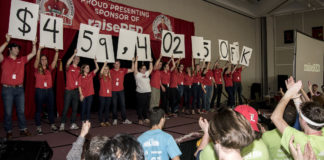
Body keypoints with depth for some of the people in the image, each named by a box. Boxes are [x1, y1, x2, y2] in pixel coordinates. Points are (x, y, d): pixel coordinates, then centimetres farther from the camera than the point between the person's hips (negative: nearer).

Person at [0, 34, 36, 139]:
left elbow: (33, 53, 15)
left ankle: (23, 129, 17)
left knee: (21, 110, 8)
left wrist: (34, 44, 6)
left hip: (19, 89, 4)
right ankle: (9, 131, 12)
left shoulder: (22, 60, 12)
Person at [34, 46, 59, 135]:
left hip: (49, 90, 4)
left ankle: (52, 125, 17)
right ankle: (38, 127, 8)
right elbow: (37, 59, -13)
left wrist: (56, 52, -4)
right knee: (39, 109, 2)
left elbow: (55, 60, 3)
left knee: (51, 108, 8)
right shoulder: (37, 69, 0)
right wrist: (39, 49, -19)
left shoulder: (49, 69, 9)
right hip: (40, 91, -3)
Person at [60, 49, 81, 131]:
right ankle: (62, 124, 4)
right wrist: (74, 54, -28)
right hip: (68, 90, -5)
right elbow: (67, 63, -25)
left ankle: (73, 124, 12)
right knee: (66, 107, -4)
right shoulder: (69, 67, -2)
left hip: (76, 90, 5)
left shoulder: (79, 69, 12)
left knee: (75, 108, 6)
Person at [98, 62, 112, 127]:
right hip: (102, 94, -4)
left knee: (107, 108, 9)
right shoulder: (101, 76, -2)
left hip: (109, 95, 4)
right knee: (102, 108, 0)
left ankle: (107, 121, 17)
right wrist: (104, 64, -24)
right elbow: (101, 72, -24)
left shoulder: (109, 76, 12)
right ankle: (101, 121, 7)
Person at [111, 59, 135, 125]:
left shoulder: (123, 70, 5)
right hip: (113, 91, -1)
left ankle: (124, 119, 10)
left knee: (123, 105, 3)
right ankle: (115, 119, 15)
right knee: (114, 105, 5)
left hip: (121, 90, 2)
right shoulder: (111, 71, 0)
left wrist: (133, 62, -2)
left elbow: (132, 70, 5)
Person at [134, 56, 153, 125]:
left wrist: (150, 62, 18)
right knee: (140, 106, 0)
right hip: (140, 93, -6)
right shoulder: (137, 74, -2)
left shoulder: (147, 73, 15)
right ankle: (140, 119, 9)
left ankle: (145, 118, 23)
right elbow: (135, 68, -14)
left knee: (147, 106, 11)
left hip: (148, 92, 6)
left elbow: (151, 68, 22)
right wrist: (136, 61, -14)